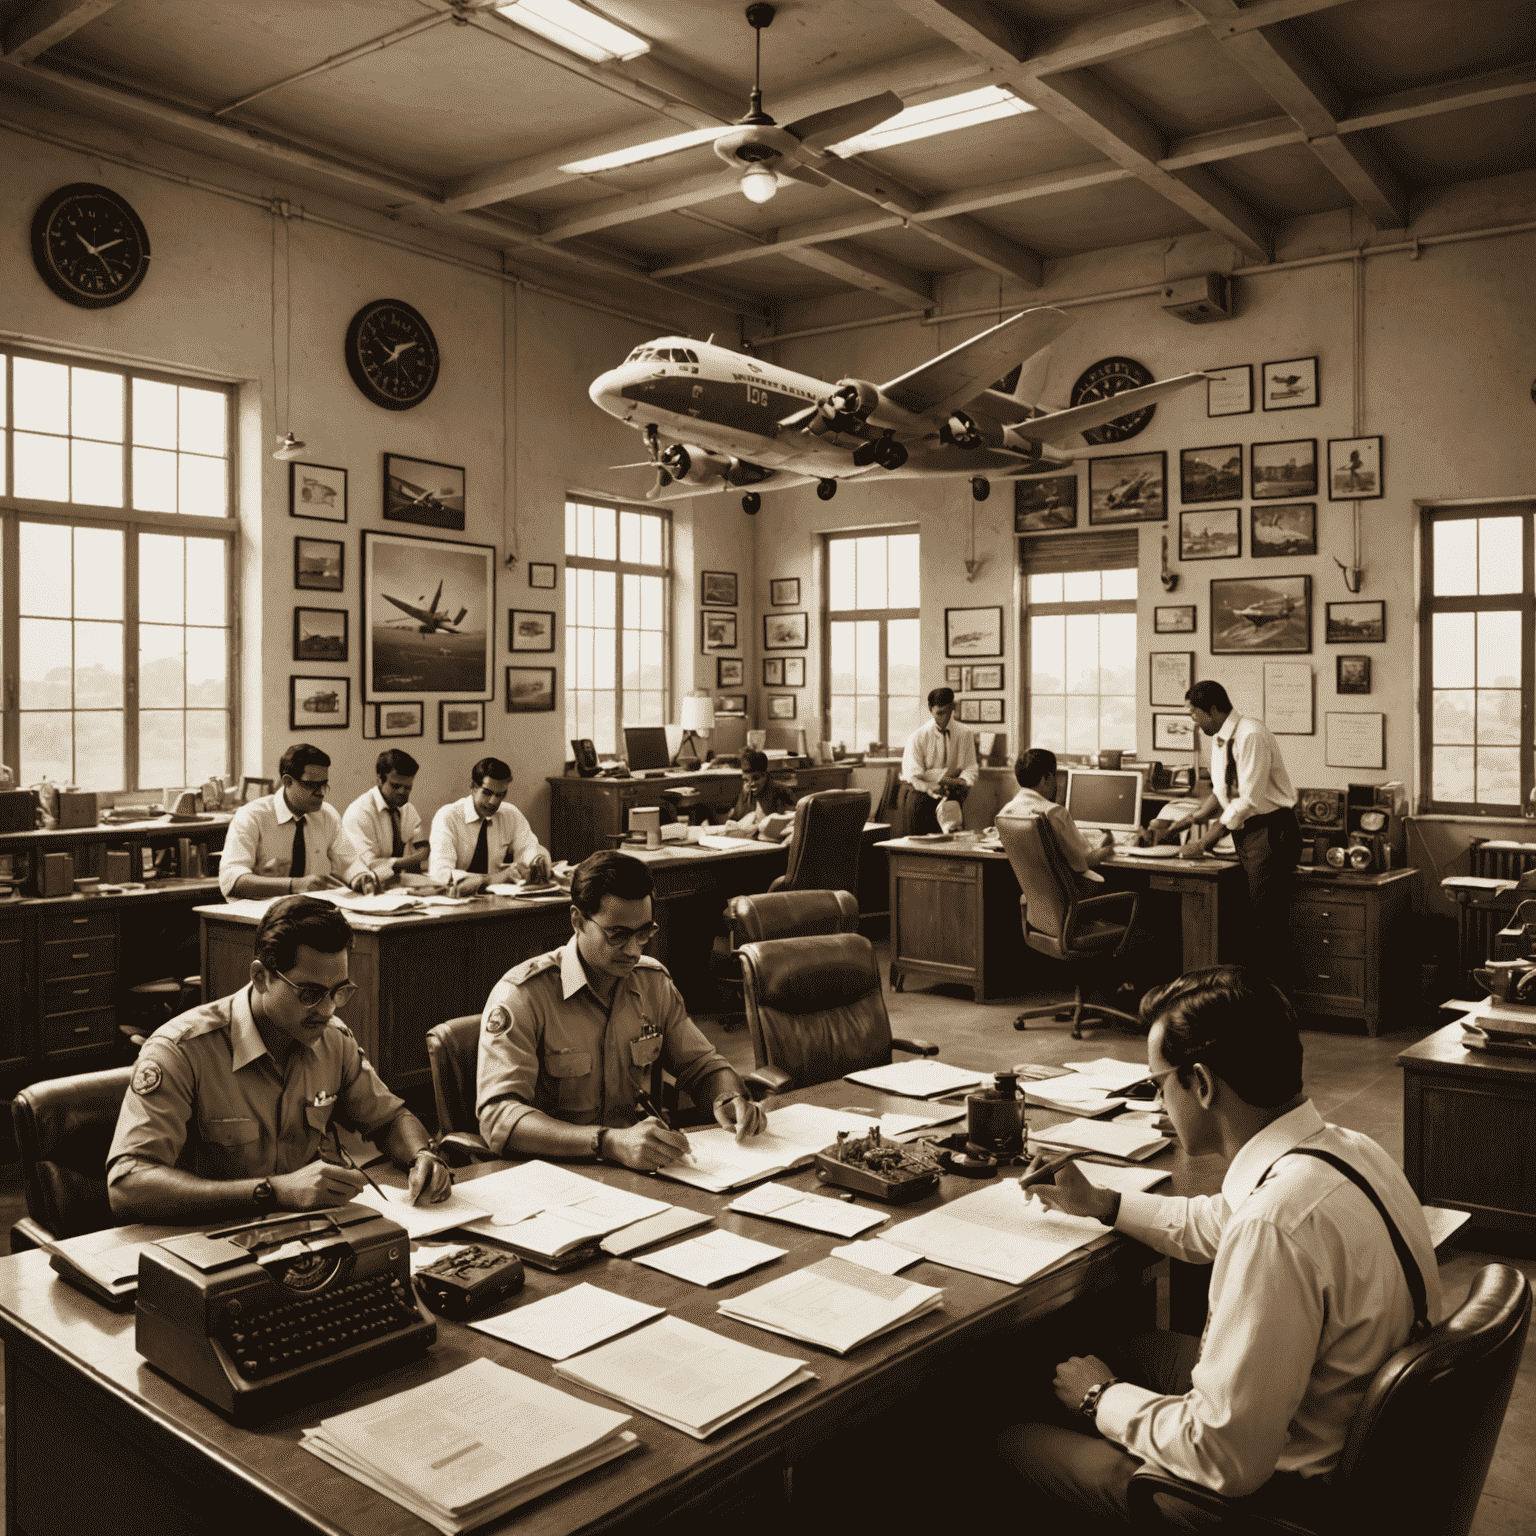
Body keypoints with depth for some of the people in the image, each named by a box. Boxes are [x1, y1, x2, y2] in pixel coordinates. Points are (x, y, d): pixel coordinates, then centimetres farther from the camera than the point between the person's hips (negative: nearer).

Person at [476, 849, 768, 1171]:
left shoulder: (654, 981, 6)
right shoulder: (521, 996, -14)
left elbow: (702, 1064, 17)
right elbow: (498, 1118, -25)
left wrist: (729, 1099, -8)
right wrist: (610, 1142, -39)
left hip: (636, 1169, 5)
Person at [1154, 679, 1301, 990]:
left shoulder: (1251, 735, -19)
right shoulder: (1221, 741, 10)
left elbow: (1248, 800, -21)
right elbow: (1220, 795, 18)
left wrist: (1205, 842, -17)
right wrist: (1177, 825, 11)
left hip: (1270, 830, -9)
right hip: (1246, 833, 9)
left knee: (1267, 922, -8)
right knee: (1255, 921, 11)